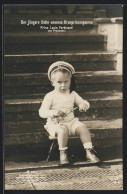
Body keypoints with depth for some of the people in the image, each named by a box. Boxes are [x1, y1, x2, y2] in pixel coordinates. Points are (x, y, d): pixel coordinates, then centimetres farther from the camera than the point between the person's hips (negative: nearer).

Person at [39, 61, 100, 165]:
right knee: (63, 130, -35)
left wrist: (84, 104, -15)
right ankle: (63, 154, -20)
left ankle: (89, 151, -18)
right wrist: (53, 112, -32)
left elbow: (83, 102, 11)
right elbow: (42, 112, -12)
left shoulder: (72, 94, 8)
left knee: (82, 127, -22)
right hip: (55, 123, -4)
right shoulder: (50, 96, -5)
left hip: (71, 121, 4)